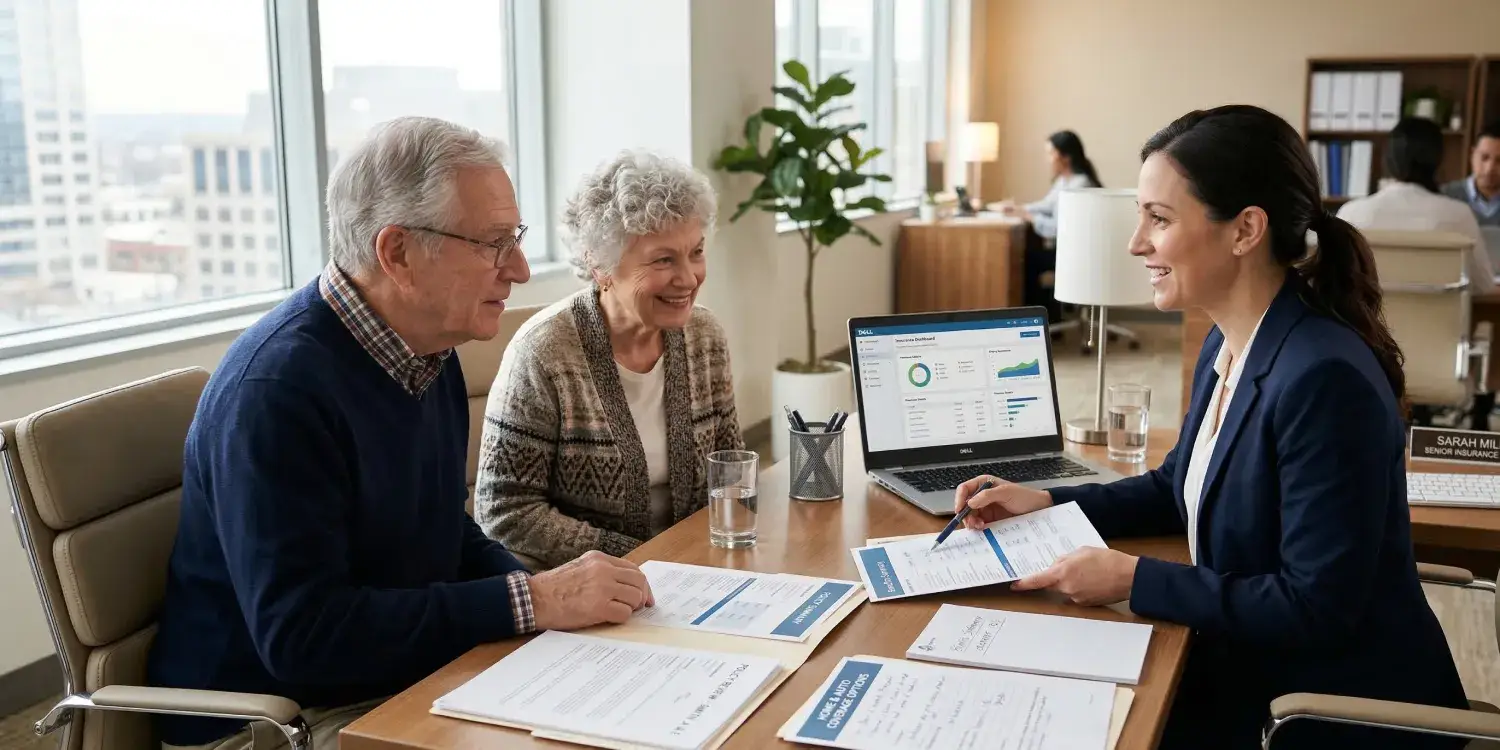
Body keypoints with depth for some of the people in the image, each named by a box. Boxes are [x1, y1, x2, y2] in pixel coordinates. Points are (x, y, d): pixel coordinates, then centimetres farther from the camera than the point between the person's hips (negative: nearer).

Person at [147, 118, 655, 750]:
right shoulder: (277, 388, -24)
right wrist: (530, 602, -26)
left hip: (409, 683, 8)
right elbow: (301, 633, -28)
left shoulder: (429, 351, 4)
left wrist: (547, 592, -5)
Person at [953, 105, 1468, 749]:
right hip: (1248, 670, 8)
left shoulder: (1324, 378, -28)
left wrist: (1133, 579, -22)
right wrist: (1044, 501, 6)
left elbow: (1315, 610, -26)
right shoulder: (1227, 346, 2)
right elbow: (1181, 487, 17)